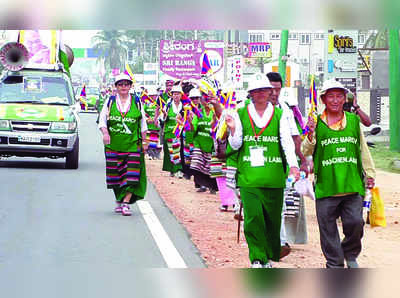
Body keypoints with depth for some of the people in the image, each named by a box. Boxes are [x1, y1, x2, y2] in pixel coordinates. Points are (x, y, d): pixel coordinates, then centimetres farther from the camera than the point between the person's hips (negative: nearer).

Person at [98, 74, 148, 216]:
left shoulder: (137, 103, 7)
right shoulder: (110, 102, 6)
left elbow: (143, 124, 12)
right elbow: (102, 119, 6)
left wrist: (144, 142, 10)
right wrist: (105, 133, -13)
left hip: (132, 144, -1)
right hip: (113, 144, 1)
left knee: (131, 174, -11)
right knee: (115, 174, 6)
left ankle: (126, 203, -12)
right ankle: (119, 201, 22)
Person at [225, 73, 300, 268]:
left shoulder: (279, 115, 9)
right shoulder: (240, 115, 8)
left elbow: (287, 141, 0)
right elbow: (235, 145, 7)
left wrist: (293, 164, -15)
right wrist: (233, 129, -12)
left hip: (274, 177, 1)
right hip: (249, 177, -1)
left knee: (273, 218, 5)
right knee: (253, 218, -10)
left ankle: (269, 258, 19)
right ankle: (257, 259, -4)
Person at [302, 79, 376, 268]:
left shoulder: (353, 120, 12)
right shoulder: (316, 123, 3)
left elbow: (363, 149, 19)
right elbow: (306, 151, -2)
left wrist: (369, 173, 16)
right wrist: (311, 134, -20)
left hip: (352, 184, 2)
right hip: (326, 186, -2)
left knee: (355, 222, -4)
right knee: (328, 227, 3)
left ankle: (350, 254, 23)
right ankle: (335, 264, 16)